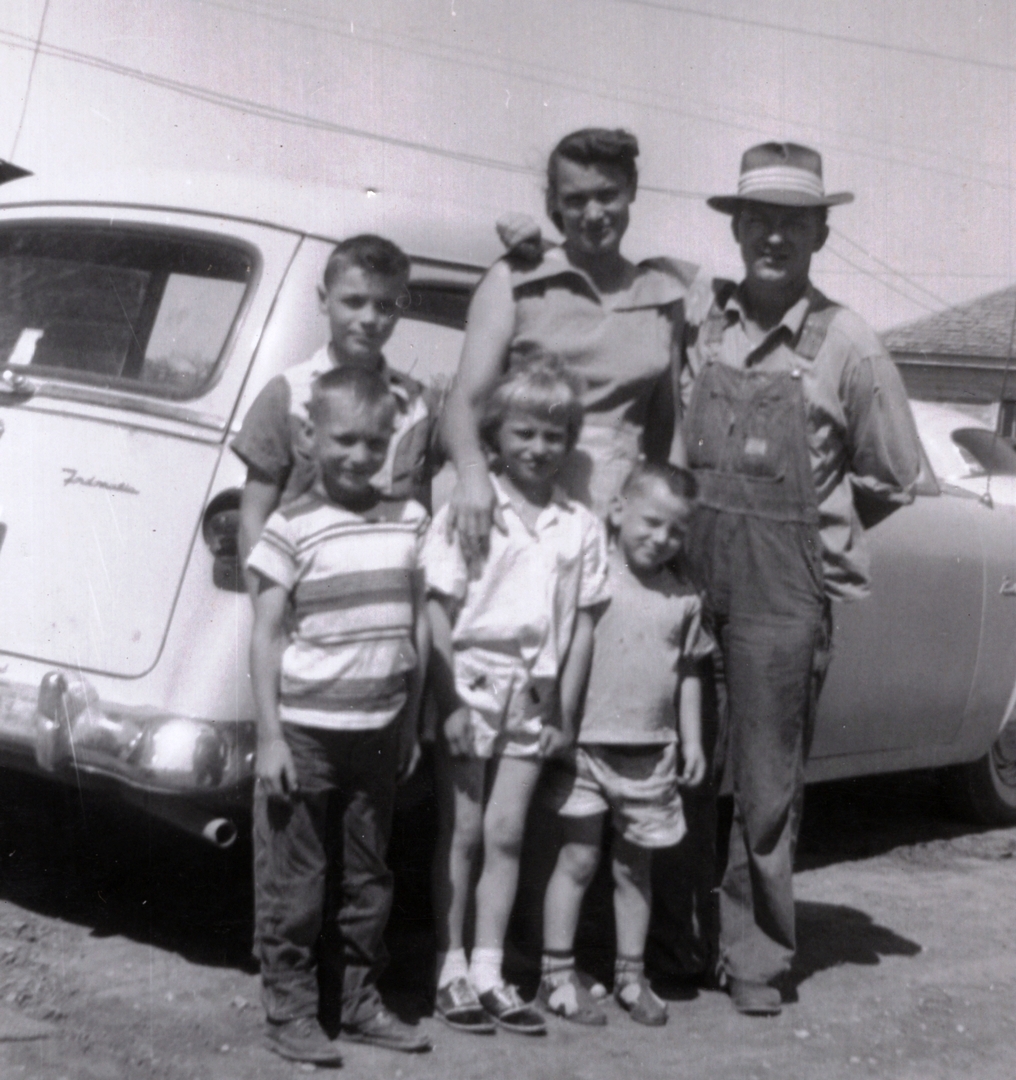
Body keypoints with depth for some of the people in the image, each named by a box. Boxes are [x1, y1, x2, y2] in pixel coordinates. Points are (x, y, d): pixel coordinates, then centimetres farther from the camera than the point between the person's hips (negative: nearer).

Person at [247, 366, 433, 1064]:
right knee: (294, 879, 3)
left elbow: (418, 624, 11)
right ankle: (291, 1010, 14)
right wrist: (270, 735, -10)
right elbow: (267, 636, -6)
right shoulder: (292, 528, -7)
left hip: (380, 732, 4)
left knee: (368, 875, 14)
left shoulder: (409, 521, 5)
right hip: (305, 731, -4)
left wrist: (411, 722, 10)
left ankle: (361, 1000, 27)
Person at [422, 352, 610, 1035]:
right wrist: (448, 701, -11)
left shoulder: (581, 526, 5)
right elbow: (440, 609, -6)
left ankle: (488, 971, 15)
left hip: (534, 696, 3)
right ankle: (453, 971, 14)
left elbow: (583, 624, 6)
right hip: (470, 683, -3)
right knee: (462, 833, 5)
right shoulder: (468, 509, -5)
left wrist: (565, 713, 3)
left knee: (506, 834, 7)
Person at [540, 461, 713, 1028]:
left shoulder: (683, 597, 8)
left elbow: (689, 672, 15)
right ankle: (558, 972, 10)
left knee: (635, 866, 13)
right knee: (578, 858, 0)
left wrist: (693, 742, 10)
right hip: (587, 743, -4)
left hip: (652, 752, 4)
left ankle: (631, 973, 24)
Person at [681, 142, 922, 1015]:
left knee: (766, 782, 4)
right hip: (690, 573, 2)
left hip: (785, 589, -2)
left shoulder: (845, 345, -2)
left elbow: (894, 477, 6)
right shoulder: (694, 321, 4)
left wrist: (809, 531, 8)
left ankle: (755, 955, 17)